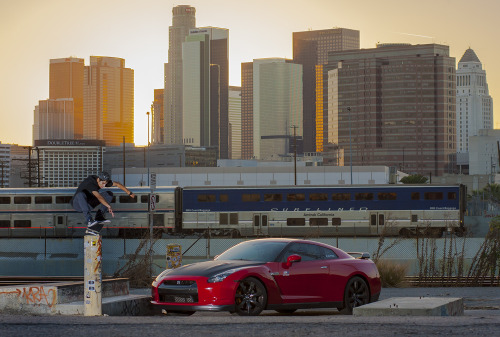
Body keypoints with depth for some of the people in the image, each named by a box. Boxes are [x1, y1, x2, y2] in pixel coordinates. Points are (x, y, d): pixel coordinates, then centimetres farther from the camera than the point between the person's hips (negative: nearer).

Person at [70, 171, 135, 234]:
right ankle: (89, 220, -49)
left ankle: (99, 217, -20)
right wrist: (109, 206, -53)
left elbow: (117, 184, 4)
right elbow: (98, 196, -44)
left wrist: (129, 193, 6)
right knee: (81, 194, -41)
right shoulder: (90, 183, -31)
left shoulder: (103, 181, -8)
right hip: (78, 204, -7)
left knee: (109, 194, -4)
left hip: (88, 204, 7)